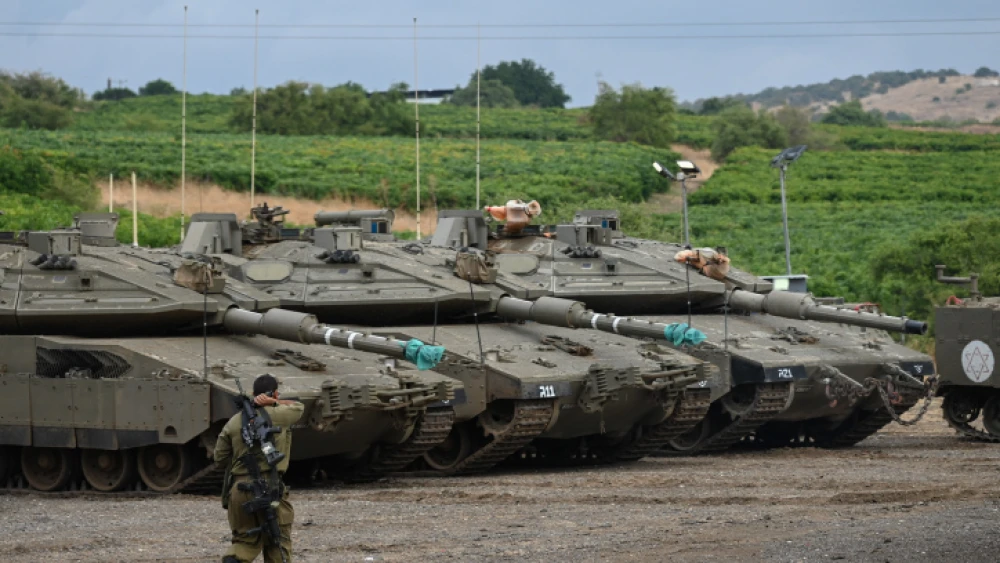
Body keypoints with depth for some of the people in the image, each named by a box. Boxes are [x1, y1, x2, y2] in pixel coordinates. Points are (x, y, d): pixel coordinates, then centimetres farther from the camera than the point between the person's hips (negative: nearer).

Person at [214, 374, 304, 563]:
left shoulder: (233, 422, 8)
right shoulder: (278, 415, -2)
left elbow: (220, 458, 11)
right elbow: (298, 407, 20)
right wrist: (274, 403, 8)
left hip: (239, 489, 3)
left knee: (246, 540, 12)